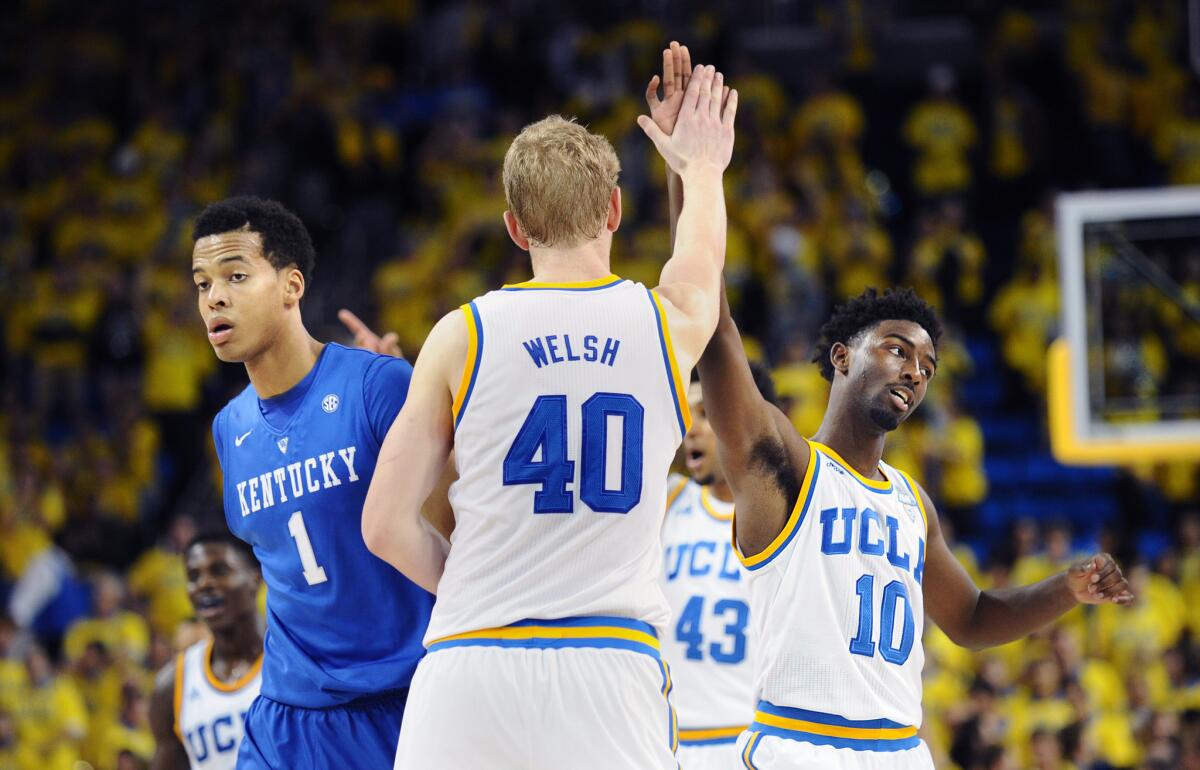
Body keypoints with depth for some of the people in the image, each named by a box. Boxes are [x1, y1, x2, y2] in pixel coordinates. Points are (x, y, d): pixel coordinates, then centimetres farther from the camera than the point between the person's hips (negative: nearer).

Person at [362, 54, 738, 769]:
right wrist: (703, 167, 56)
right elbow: (702, 259, 35)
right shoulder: (670, 322, 8)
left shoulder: (462, 337, 3)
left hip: (472, 664, 0)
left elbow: (386, 527, 4)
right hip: (612, 669, 0)